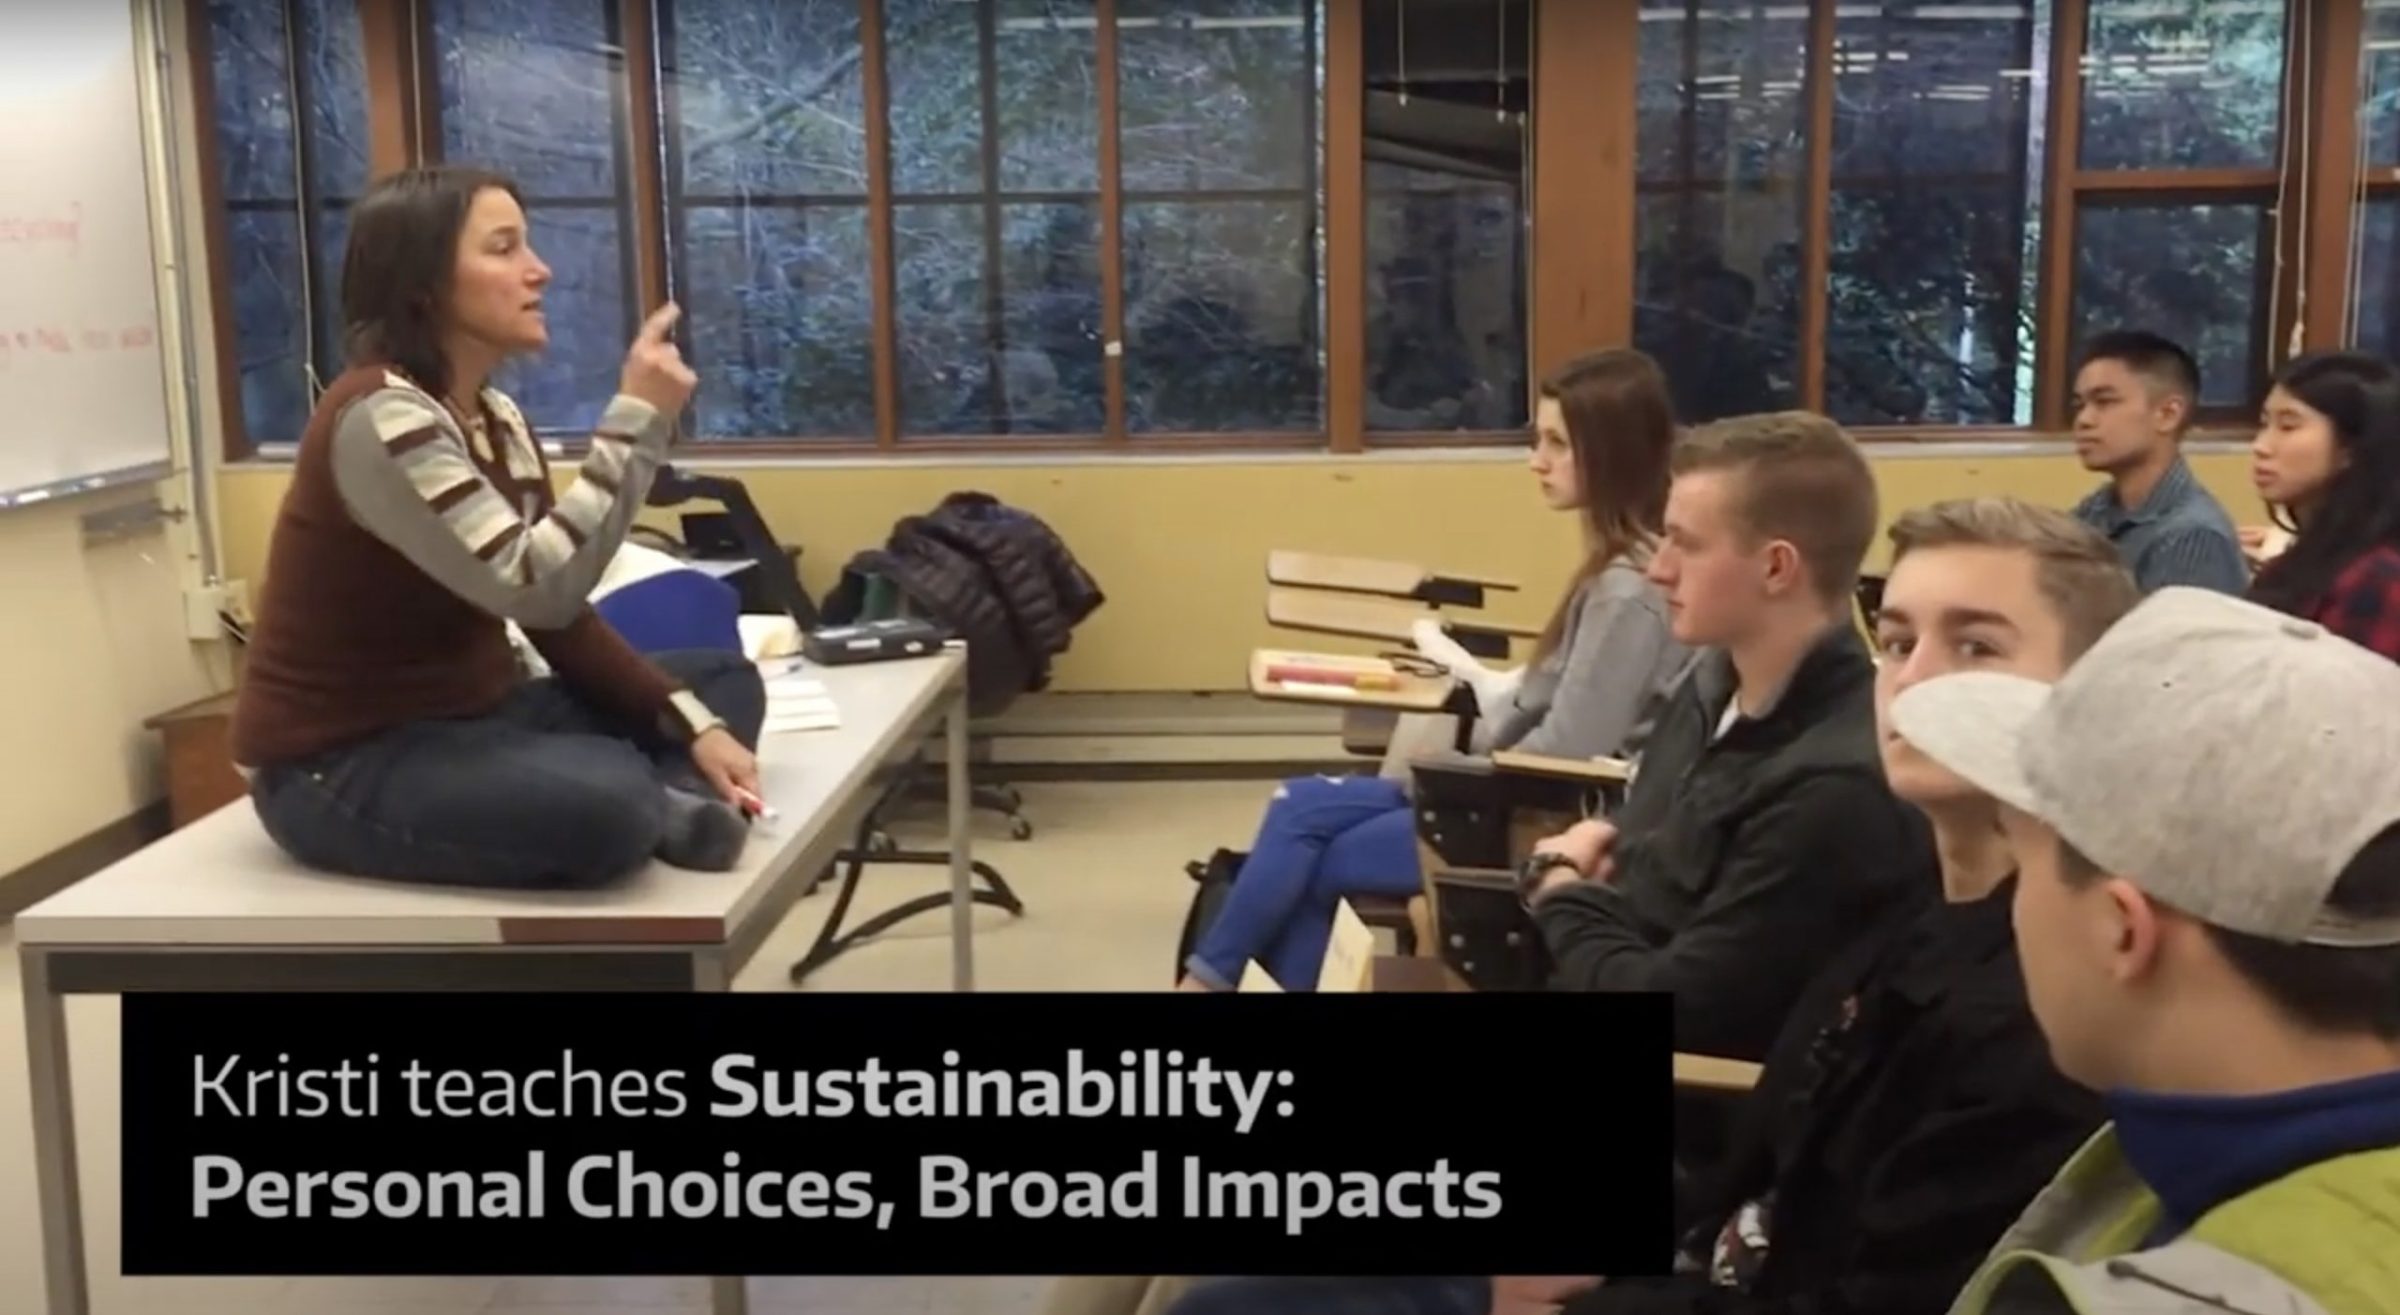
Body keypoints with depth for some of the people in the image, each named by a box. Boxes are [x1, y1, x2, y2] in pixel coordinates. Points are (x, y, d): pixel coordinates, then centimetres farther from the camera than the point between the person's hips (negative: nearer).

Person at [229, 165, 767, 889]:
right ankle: (653, 805, -5)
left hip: (466, 720, 9)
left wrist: (694, 725, -5)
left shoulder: (497, 419, 7)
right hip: (343, 764, -9)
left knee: (727, 680, 7)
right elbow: (537, 589, -30)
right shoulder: (380, 418, -20)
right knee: (605, 797, -36)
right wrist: (636, 418, -25)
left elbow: (563, 620, 7)